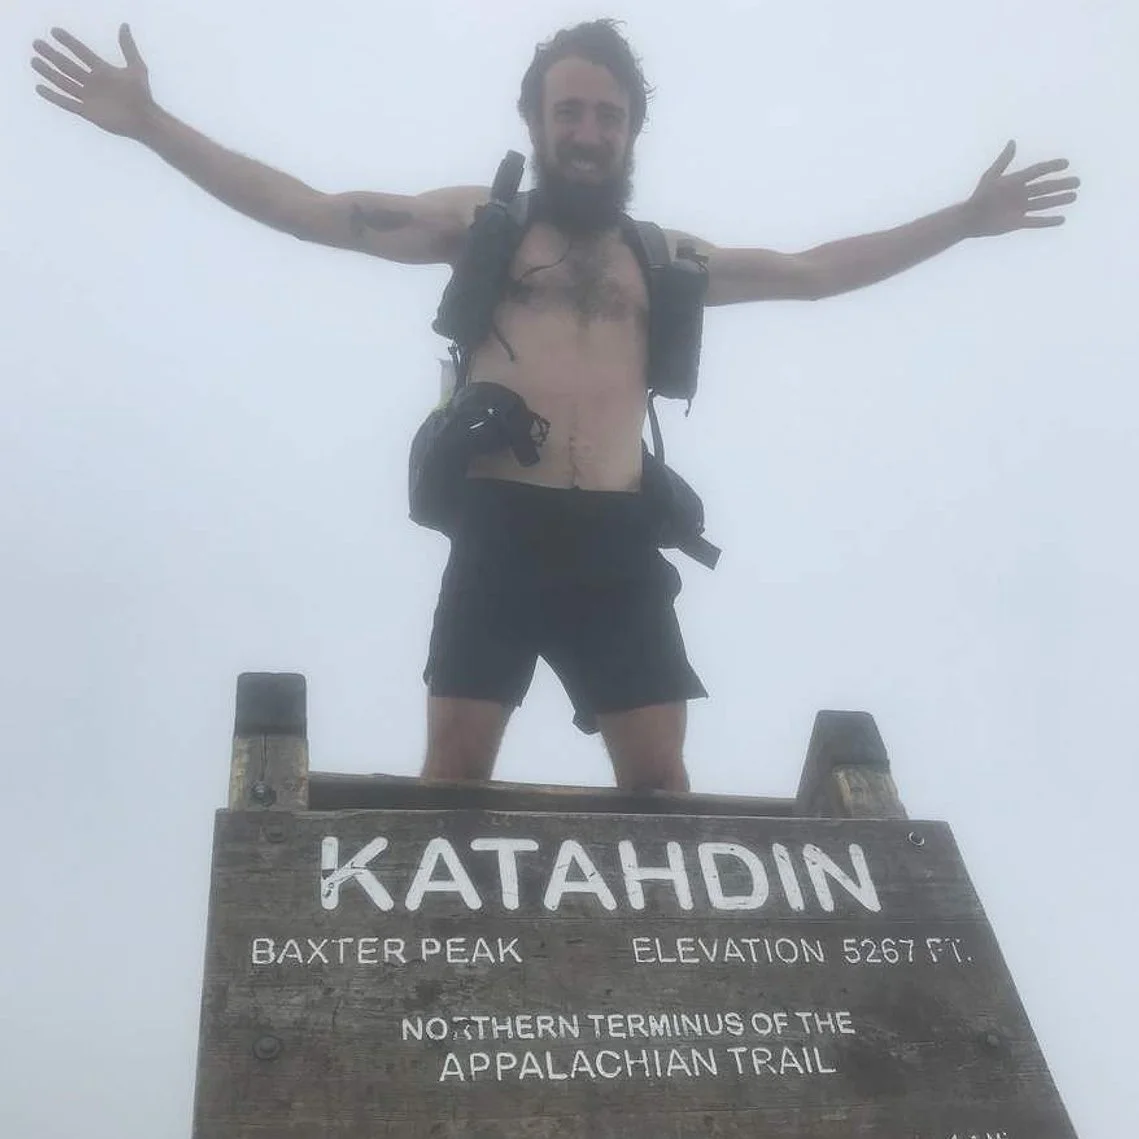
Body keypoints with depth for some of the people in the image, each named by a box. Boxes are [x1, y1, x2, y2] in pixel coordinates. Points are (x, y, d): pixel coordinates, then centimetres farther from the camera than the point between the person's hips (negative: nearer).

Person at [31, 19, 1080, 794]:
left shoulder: (666, 257, 21)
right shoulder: (475, 222, 13)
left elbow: (819, 271, 26)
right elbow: (310, 211, 9)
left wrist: (965, 220, 26)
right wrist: (153, 125, 3)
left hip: (617, 539, 2)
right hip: (499, 528, -2)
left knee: (659, 778, 0)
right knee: (454, 770, -4)